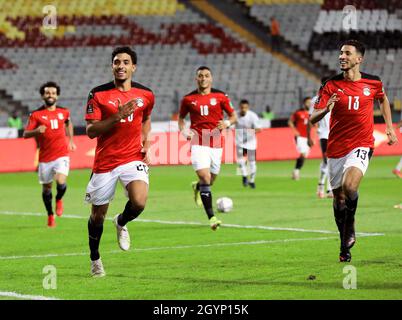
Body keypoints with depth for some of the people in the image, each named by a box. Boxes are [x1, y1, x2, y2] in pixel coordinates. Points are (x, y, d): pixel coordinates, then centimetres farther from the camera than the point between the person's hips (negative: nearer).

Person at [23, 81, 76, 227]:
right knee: (46, 188, 9)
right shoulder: (36, 114, -4)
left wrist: (71, 140, 23)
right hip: (45, 158, 0)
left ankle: (59, 199, 14)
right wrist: (36, 131, -27)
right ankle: (50, 215, 31)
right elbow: (25, 134, -8)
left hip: (61, 155, 0)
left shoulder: (64, 112, 5)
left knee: (61, 182, -20)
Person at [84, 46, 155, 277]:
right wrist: (117, 116, -22)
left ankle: (121, 223, 14)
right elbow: (90, 131, -11)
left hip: (133, 159, 1)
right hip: (105, 161, -1)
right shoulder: (99, 95, -6)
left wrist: (146, 144, 9)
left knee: (139, 203, -24)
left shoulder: (146, 95, 3)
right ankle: (95, 259, 34)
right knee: (98, 215, 8)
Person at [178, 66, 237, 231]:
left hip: (216, 144, 2)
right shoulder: (188, 99, 4)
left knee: (211, 179, 12)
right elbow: (181, 117, 18)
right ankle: (211, 217, -19)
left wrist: (227, 123, -12)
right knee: (205, 178, -18)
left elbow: (233, 115, 10)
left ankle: (197, 187, 50)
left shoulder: (220, 96, 3)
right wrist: (183, 131, -1)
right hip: (198, 144, -2)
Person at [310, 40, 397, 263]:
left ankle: (349, 227, 0)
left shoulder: (373, 83, 0)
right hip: (336, 148, 2)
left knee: (349, 187, -26)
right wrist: (326, 109, -28)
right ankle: (345, 247, 23)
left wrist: (390, 127, 18)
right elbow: (313, 118, -7)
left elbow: (383, 99, 24)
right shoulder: (331, 85, -3)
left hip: (361, 145, -2)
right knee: (338, 197, 6)